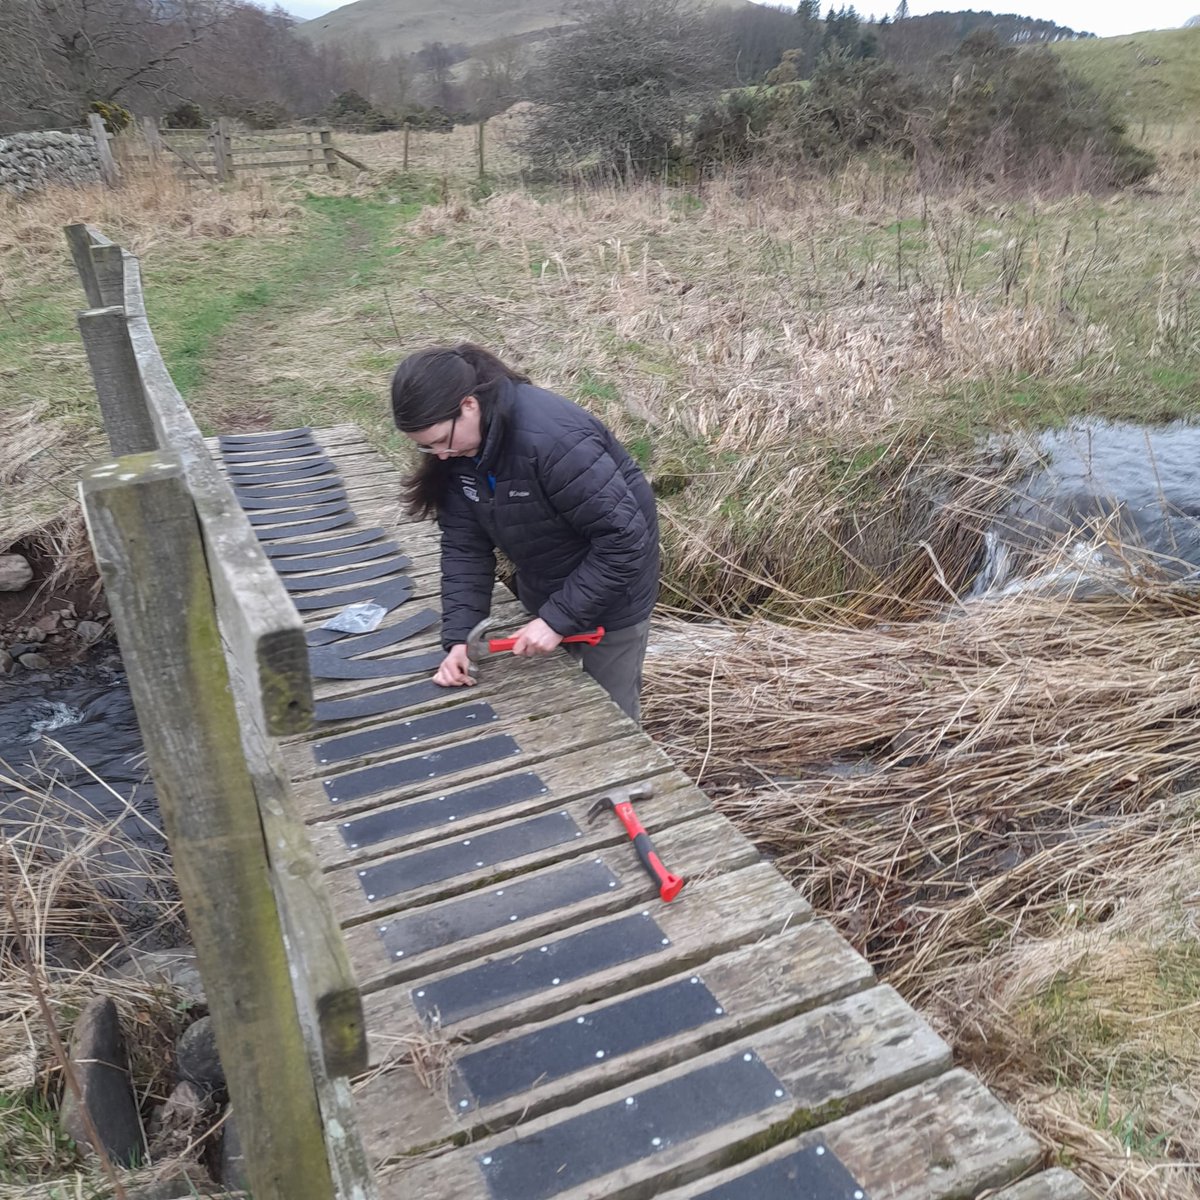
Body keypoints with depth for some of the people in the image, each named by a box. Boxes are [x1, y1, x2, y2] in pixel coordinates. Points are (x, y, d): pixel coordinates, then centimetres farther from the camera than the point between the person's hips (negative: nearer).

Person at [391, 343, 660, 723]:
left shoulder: (553, 438, -35)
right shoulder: (459, 450, -11)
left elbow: (624, 538, -32)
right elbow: (464, 545, -8)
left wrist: (558, 618, -30)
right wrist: (458, 637, -19)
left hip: (609, 591, -7)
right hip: (544, 591, 7)